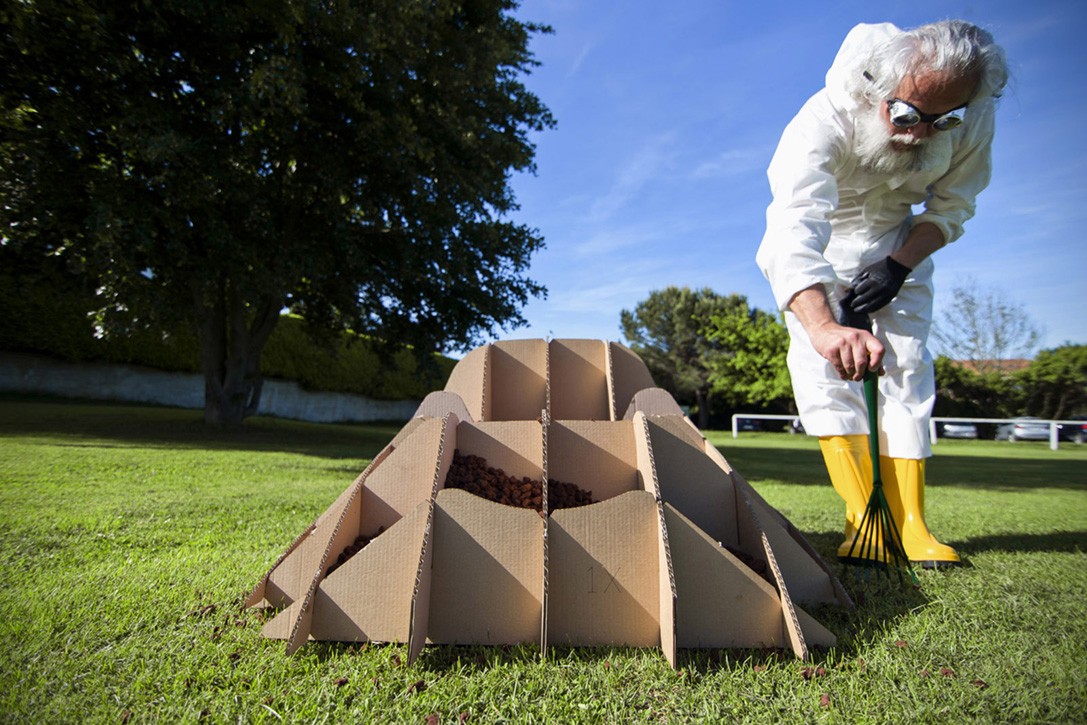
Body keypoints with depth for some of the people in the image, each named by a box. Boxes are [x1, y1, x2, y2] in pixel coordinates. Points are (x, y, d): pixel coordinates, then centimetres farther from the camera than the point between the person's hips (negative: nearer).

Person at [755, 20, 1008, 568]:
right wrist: (822, 326, -67)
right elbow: (796, 228, -52)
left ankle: (908, 523, -4)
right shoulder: (825, 120, -37)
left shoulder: (973, 118, -20)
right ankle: (863, 516, -18)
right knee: (823, 364, -21)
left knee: (907, 368, -8)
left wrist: (899, 266, -22)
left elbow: (951, 206, -5)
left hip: (900, 247, 3)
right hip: (815, 255, -3)